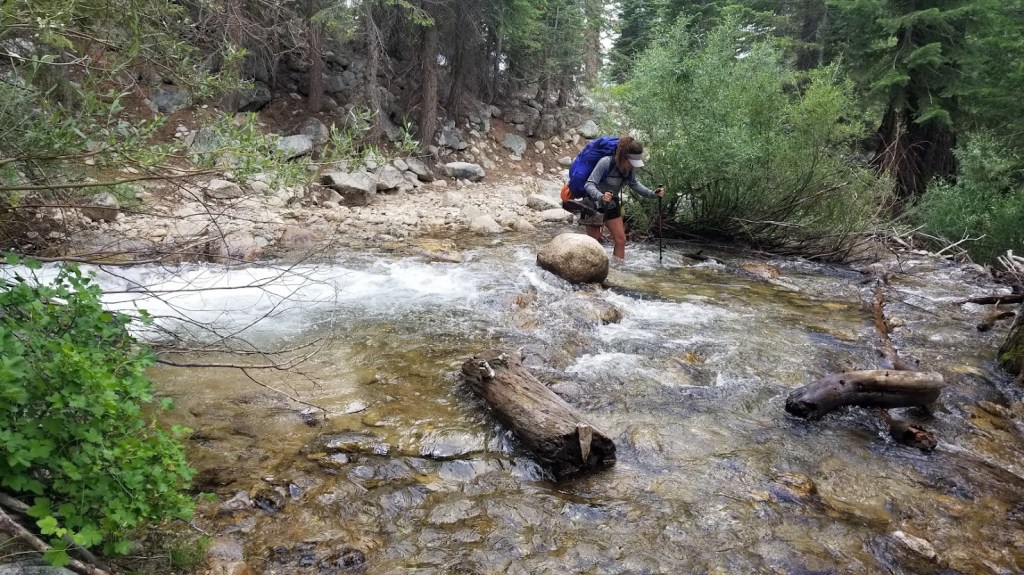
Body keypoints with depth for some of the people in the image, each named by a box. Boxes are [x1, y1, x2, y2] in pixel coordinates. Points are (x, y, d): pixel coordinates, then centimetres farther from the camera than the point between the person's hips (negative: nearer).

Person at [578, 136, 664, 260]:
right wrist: (600, 196, -48)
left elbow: (634, 184, 8)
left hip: (612, 205, 6)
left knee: (621, 240, 3)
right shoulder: (606, 162, -29)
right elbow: (589, 184, -30)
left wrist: (652, 194, -4)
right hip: (594, 204, -6)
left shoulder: (629, 168, -9)